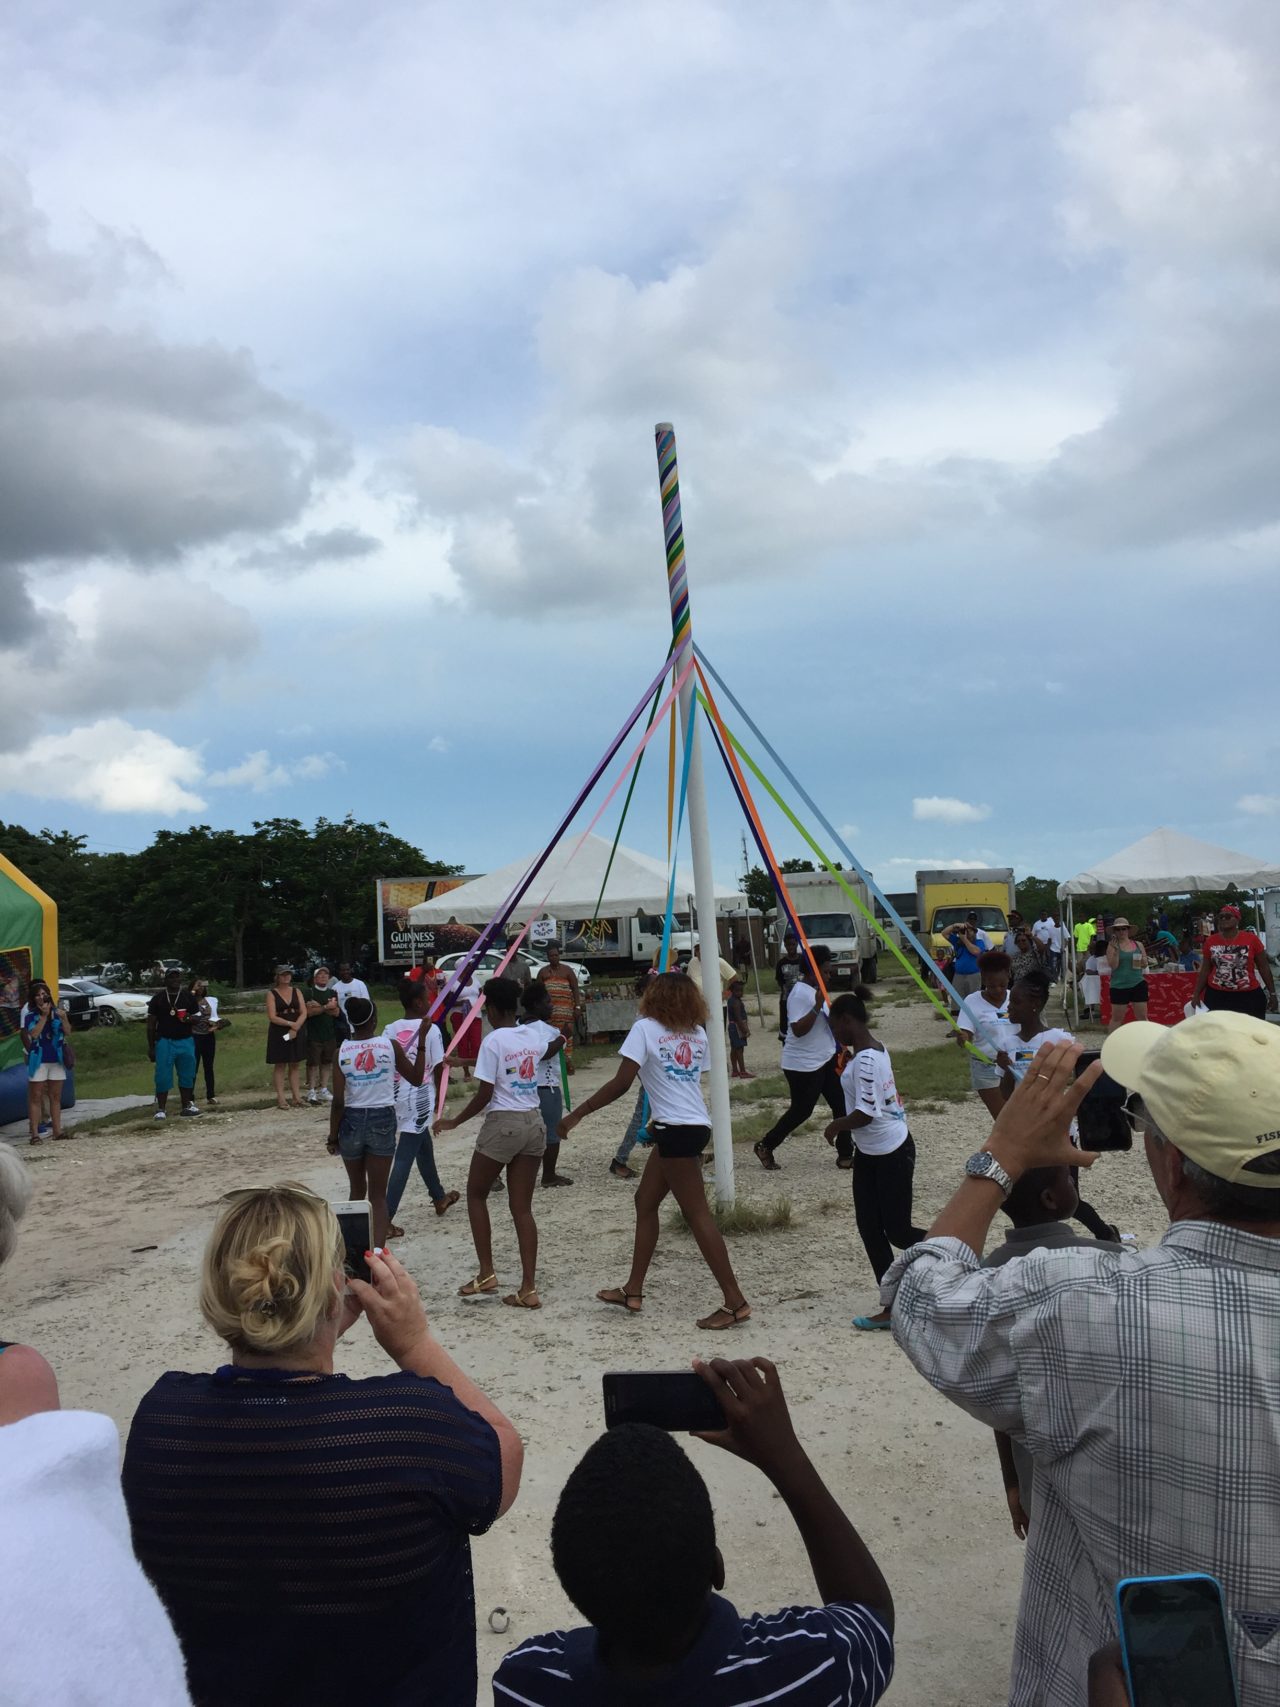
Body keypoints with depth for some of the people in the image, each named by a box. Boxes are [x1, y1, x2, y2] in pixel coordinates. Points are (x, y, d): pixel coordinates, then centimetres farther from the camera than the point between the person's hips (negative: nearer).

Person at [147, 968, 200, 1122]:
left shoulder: (188, 997, 5)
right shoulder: (158, 998, 0)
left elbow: (196, 1017, 12)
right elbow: (151, 1024, 3)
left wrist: (190, 1018, -13)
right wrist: (151, 1047, 0)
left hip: (185, 1041, 2)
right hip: (164, 1042, -2)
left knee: (187, 1076, 9)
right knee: (163, 1077, -4)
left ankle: (186, 1105, 20)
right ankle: (161, 1109, 1)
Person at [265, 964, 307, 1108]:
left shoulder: (297, 992, 9)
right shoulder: (272, 994, -1)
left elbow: (304, 1013, 1)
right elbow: (272, 1017, -10)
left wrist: (295, 1028, -13)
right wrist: (291, 1023, -18)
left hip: (297, 1032, 3)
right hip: (279, 1033, -3)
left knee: (294, 1065, 7)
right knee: (280, 1065, 0)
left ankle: (295, 1096, 10)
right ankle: (280, 1097, 1)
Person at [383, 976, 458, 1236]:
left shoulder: (390, 1029, 2)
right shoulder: (430, 1030, -12)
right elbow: (438, 1069, -8)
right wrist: (438, 1097, 8)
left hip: (396, 1097, 7)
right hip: (419, 1100, -7)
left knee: (424, 1147, 25)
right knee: (404, 1159, -6)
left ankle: (439, 1198, 43)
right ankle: (386, 1219, -10)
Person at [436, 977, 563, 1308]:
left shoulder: (493, 1041, -13)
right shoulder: (533, 1036, 7)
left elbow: (484, 1095, -15)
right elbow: (548, 1052, 33)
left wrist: (454, 1122, -1)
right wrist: (560, 1039, 56)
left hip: (503, 1124, -6)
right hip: (534, 1123, 6)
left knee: (476, 1194, 14)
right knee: (522, 1207, 8)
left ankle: (486, 1274, 11)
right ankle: (529, 1288, 4)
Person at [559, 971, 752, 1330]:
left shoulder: (645, 1028, -7)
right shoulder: (697, 1033, 12)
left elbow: (621, 1084, -14)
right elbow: (689, 1081, 13)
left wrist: (577, 1114, -8)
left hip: (676, 1131, -8)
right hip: (694, 1124, 8)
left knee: (698, 1215, -3)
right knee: (645, 1200, 17)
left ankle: (735, 1303, -1)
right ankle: (633, 1291, 24)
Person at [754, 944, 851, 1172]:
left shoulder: (814, 990, 9)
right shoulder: (800, 994, -22)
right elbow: (798, 1029, -31)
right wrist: (818, 1006, -35)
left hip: (826, 1059, 9)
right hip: (803, 1066, -9)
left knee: (842, 1105, 6)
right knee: (801, 1111, 2)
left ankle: (845, 1155, 14)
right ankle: (764, 1147, 18)